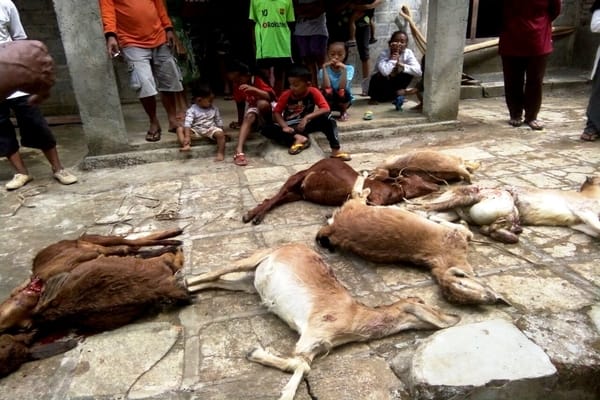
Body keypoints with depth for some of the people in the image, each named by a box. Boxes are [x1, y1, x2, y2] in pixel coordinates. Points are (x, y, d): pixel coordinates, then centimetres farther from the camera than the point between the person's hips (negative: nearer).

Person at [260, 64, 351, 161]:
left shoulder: (313, 92, -13)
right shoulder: (286, 95, -9)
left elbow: (326, 109, -22)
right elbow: (276, 112, -6)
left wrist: (307, 117, -32)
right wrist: (284, 126, -24)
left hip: (306, 124, -1)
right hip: (290, 127, 1)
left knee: (326, 119, -30)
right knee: (266, 129, -25)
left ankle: (336, 150, -31)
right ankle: (298, 138, -32)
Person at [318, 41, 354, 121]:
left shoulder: (349, 68, -10)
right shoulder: (323, 70, -9)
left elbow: (342, 87, -26)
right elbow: (326, 87, -27)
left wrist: (343, 69, -30)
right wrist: (324, 68, -27)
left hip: (343, 100, 0)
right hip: (329, 101, 0)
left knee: (342, 92, -34)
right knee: (325, 91, -33)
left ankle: (344, 112, -2)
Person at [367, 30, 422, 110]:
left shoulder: (408, 53, -11)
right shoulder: (384, 53, -22)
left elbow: (419, 72, -23)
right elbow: (385, 71, -43)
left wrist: (402, 66, -28)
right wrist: (393, 59, -30)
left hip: (394, 85, 3)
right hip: (382, 85, -3)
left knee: (408, 72, -17)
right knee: (379, 76, -33)